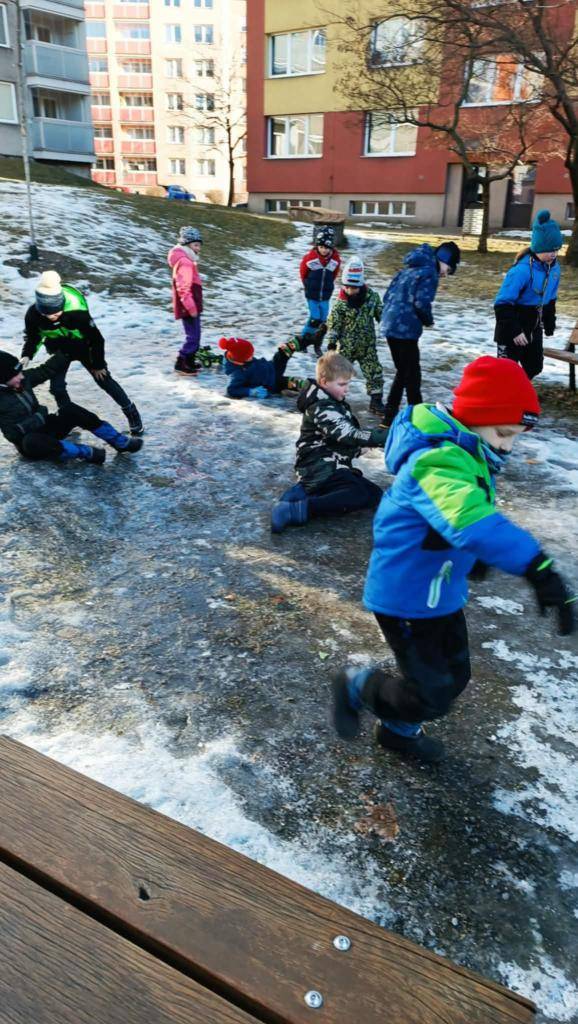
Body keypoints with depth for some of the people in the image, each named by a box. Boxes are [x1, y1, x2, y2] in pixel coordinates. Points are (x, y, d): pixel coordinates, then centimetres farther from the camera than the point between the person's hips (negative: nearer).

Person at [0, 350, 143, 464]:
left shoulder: (23, 379, -5)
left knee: (70, 409, -17)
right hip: (28, 444, -6)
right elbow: (13, 433, -26)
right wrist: (40, 415, -20)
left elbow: (48, 370, 4)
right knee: (32, 441, -41)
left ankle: (120, 442, -14)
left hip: (45, 429, 7)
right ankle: (87, 453, -32)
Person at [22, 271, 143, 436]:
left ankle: (131, 413, 16)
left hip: (83, 347, -3)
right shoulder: (33, 315, -30)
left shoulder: (77, 313, -41)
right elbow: (32, 336, -8)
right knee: (57, 387, -4)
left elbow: (97, 339, -26)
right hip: (59, 349, 3)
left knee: (105, 380, 1)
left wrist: (98, 364, -15)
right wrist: (26, 355, -26)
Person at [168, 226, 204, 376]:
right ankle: (181, 364, 0)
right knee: (193, 336, -6)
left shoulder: (188, 261, 16)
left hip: (191, 306, 10)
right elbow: (183, 288, -25)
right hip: (188, 307, -10)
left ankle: (189, 360, 29)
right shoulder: (184, 262, -19)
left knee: (194, 335, 18)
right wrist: (191, 307, -25)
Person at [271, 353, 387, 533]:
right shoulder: (322, 408, -16)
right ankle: (298, 510, -31)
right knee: (363, 494, -22)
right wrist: (387, 436, -28)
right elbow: (350, 436, -25)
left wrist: (377, 432, 6)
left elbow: (349, 434, 19)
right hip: (321, 469, -10)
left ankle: (306, 491, -1)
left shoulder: (332, 402, 17)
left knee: (375, 493, 8)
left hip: (330, 467, 10)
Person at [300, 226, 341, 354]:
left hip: (325, 295, 3)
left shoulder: (336, 258, -8)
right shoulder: (310, 257, -16)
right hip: (312, 295, -3)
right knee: (315, 319, -10)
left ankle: (317, 345, 23)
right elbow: (303, 271, 1)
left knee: (322, 320, 6)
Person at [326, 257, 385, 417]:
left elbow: (381, 314, 8)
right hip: (346, 347, -2)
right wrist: (331, 345, -12)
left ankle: (376, 402, 14)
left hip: (368, 346, 2)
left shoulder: (372, 296, -4)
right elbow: (333, 325, -9)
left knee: (374, 373, 2)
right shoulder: (340, 304, -12)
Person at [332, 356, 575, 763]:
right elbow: (472, 522, -51)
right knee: (432, 697, 0)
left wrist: (476, 557, 26)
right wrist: (538, 568, -60)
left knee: (454, 676, 22)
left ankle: (399, 730, 47)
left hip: (442, 593, 10)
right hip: (406, 598, -10)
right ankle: (356, 688, 25)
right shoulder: (439, 465, -32)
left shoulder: (467, 457, 1)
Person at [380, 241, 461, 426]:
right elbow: (422, 303, -18)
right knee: (412, 374, 0)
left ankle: (390, 414, 19)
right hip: (405, 329, -9)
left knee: (402, 371, 17)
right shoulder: (429, 273, -8)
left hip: (389, 326, 9)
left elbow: (388, 296, 18)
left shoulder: (409, 268, 19)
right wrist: (429, 320, -1)